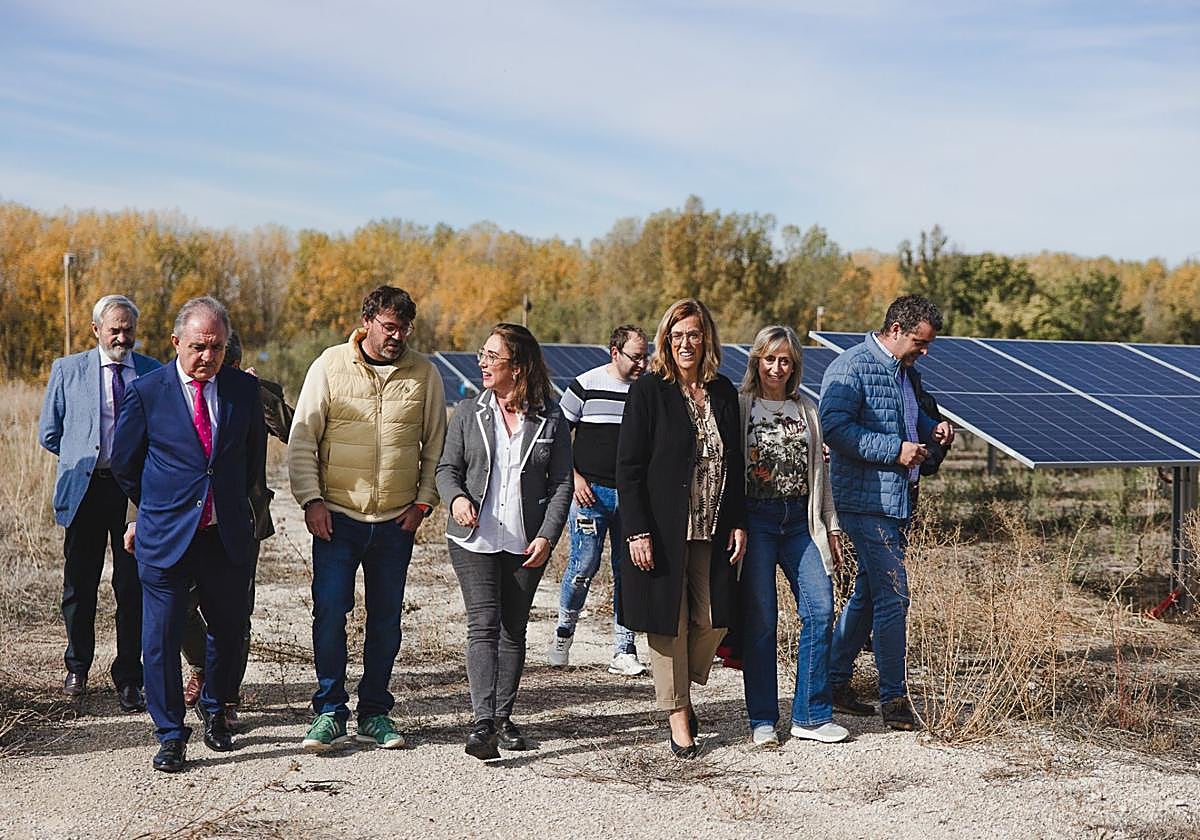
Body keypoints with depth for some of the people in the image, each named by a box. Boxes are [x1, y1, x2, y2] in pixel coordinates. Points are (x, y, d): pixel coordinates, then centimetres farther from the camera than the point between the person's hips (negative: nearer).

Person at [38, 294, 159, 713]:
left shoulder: (154, 373, 6)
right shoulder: (68, 370, 6)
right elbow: (49, 433, 10)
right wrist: (83, 457, 7)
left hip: (136, 489, 0)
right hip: (85, 489, 1)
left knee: (133, 587, 0)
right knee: (79, 584, 10)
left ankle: (128, 678, 10)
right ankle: (77, 666, 30)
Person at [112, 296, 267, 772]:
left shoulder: (244, 390, 2)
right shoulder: (147, 391, -5)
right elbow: (124, 463, 7)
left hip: (227, 535, 3)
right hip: (164, 536, -2)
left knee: (228, 629, 13)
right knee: (161, 638, 0)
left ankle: (215, 710, 37)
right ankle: (171, 735, 14)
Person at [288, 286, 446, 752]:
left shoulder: (424, 373, 3)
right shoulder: (330, 365, -2)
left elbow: (436, 445, 9)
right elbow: (302, 438, 0)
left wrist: (424, 501, 1)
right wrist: (310, 499, -8)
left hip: (397, 520, 2)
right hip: (337, 516, -2)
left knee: (386, 620, 8)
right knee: (329, 612, -7)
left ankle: (374, 713, 19)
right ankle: (330, 713, 5)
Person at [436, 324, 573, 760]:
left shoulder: (551, 420, 2)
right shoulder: (468, 413, 5)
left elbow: (561, 483, 3)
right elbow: (447, 468, 8)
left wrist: (547, 537, -7)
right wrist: (457, 498, -14)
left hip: (526, 543, 1)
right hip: (474, 538, -1)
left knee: (514, 629, 9)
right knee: (483, 624, -12)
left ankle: (503, 716, 21)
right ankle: (483, 722, -19)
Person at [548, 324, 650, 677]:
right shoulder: (585, 385, -3)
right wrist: (574, 478, -8)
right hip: (591, 491, -3)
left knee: (628, 572, 3)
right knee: (584, 564, -7)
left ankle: (623, 651, 10)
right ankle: (564, 628, 19)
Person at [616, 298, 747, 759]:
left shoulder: (723, 392, 8)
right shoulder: (648, 392, -6)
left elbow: (734, 463, 14)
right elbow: (628, 468, -9)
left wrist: (738, 523, 7)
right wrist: (637, 531, -14)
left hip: (711, 532, 5)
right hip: (662, 530, -4)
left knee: (713, 620, 5)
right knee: (669, 622, 2)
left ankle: (681, 690, 29)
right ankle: (677, 713, 16)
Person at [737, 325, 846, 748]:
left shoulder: (806, 409, 14)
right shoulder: (740, 406, 1)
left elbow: (819, 471, 18)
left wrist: (830, 525, 14)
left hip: (799, 521, 4)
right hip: (756, 519, -4)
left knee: (820, 609, -6)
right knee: (760, 620, -2)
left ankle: (810, 716, 4)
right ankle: (762, 721, 9)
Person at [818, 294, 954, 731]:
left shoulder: (907, 373, 18)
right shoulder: (851, 368, -11)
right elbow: (834, 427, -21)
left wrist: (933, 430, 11)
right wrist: (895, 450, -22)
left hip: (897, 502, 9)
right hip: (867, 501, -9)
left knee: (868, 594, 14)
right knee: (893, 596, -9)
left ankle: (835, 681, 24)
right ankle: (894, 699, -2)